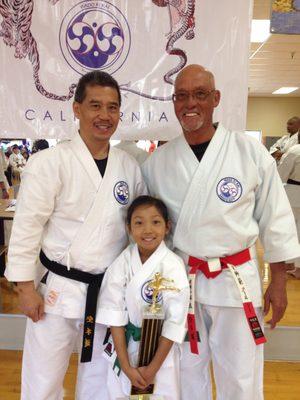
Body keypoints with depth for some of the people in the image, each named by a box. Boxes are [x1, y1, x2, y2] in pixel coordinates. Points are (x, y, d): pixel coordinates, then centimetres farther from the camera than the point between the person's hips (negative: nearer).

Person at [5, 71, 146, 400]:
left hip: (110, 291, 4)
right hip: (57, 288, -3)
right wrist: (26, 288, -9)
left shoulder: (129, 166, 2)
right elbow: (27, 228, -10)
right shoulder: (48, 162, -12)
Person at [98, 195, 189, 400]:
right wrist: (126, 366, -10)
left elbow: (175, 321, -14)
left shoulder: (173, 266, -19)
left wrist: (152, 368, -9)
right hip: (125, 347, 2)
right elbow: (115, 313, -8)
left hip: (162, 348, -2)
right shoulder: (122, 263, -11)